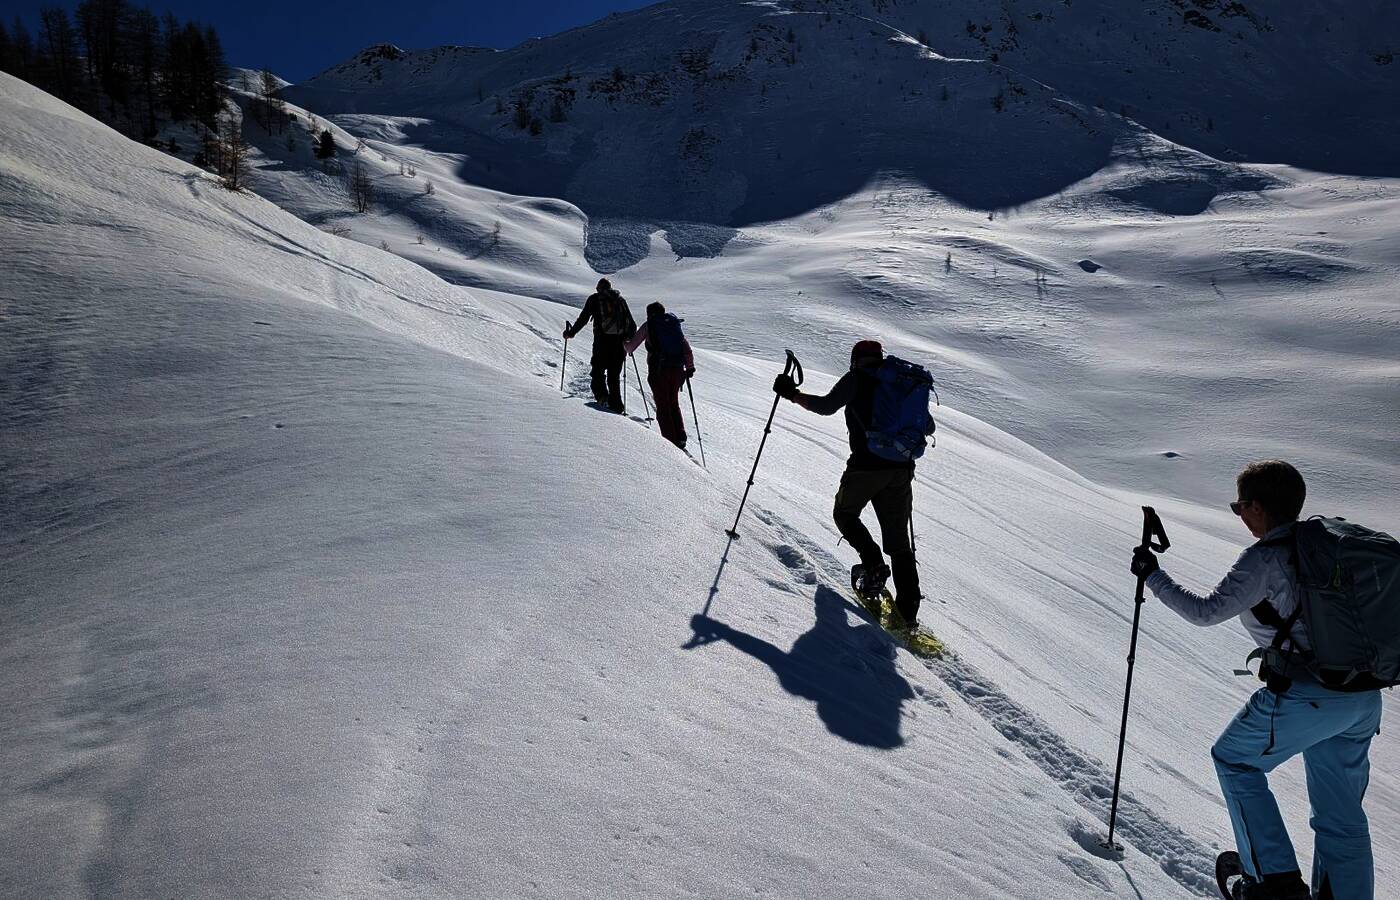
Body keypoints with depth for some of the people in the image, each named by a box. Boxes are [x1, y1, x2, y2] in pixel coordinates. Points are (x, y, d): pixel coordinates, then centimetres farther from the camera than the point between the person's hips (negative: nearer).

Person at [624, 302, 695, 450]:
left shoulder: (648, 325, 3)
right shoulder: (675, 324, 14)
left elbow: (630, 346, 6)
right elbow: (687, 349, 9)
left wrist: (625, 345, 28)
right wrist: (690, 367, 16)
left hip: (658, 370, -4)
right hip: (678, 369, 4)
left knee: (663, 406, 3)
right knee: (674, 404, 19)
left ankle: (670, 442, -2)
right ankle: (680, 437, 9)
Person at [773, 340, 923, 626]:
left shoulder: (858, 377, 1)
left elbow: (826, 406, -11)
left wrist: (792, 394, -2)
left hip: (866, 466, -5)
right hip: (902, 469, 5)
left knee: (845, 514, 22)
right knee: (898, 541, 11)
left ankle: (873, 565, 0)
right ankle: (908, 610, 3)